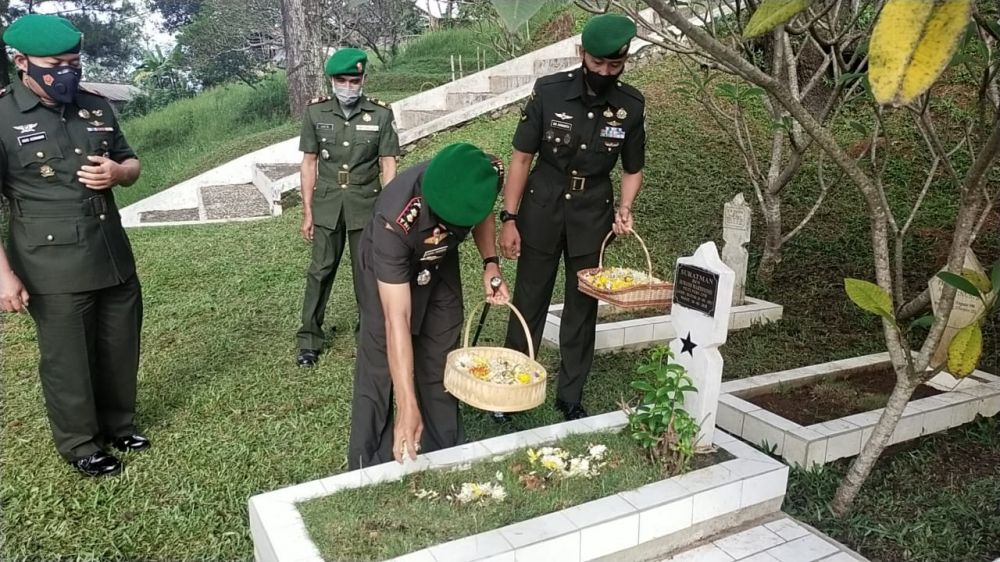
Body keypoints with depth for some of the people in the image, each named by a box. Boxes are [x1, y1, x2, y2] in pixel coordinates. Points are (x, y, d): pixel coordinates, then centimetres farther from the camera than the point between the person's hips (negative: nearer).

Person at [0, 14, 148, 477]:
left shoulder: (97, 107, 8)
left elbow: (132, 165, 19)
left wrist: (117, 172, -6)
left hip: (114, 257, 6)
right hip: (53, 268, -5)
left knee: (120, 348, 16)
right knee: (66, 359, 7)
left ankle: (118, 424, 36)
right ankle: (80, 445, 25)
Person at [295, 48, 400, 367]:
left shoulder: (381, 115, -4)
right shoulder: (316, 112, 0)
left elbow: (388, 166, -2)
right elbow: (309, 163, 3)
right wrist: (307, 212, 1)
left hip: (366, 205, -1)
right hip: (327, 204, 1)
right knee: (320, 271, 4)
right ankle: (309, 338, 15)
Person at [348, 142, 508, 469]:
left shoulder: (488, 175, -31)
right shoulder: (395, 222, -43)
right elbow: (396, 320, -42)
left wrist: (491, 264, -20)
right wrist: (407, 406, -44)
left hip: (441, 262, 4)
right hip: (388, 263, -4)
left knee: (442, 365, 9)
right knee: (379, 368, -2)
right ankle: (368, 468, 14)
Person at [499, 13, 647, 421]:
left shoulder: (631, 105, -5)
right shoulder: (549, 91, -12)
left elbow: (632, 169, 7)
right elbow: (522, 157, -7)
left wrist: (624, 209, -11)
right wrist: (509, 219, -10)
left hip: (592, 215, 2)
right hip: (541, 209, -2)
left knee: (582, 307, 9)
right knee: (528, 302, 6)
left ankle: (570, 397, 23)